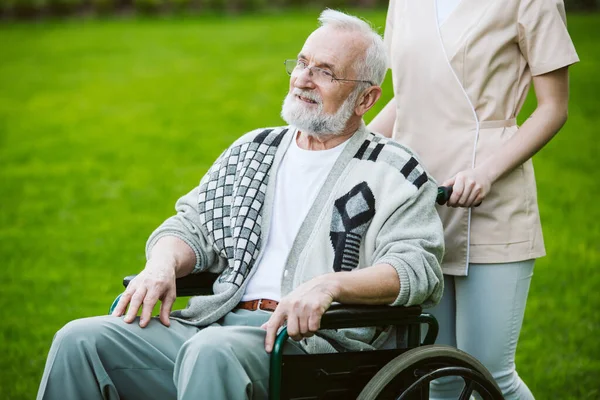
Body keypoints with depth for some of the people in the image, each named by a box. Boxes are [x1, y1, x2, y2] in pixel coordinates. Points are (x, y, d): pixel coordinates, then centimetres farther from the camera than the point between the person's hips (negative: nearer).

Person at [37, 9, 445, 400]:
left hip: (311, 338, -6)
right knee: (80, 341, -13)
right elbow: (192, 224, 25)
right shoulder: (254, 149, 24)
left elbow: (419, 268, -8)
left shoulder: (393, 173, 5)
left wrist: (330, 284, -25)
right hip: (217, 322, 6)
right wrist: (162, 265, 0)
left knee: (213, 352, -39)